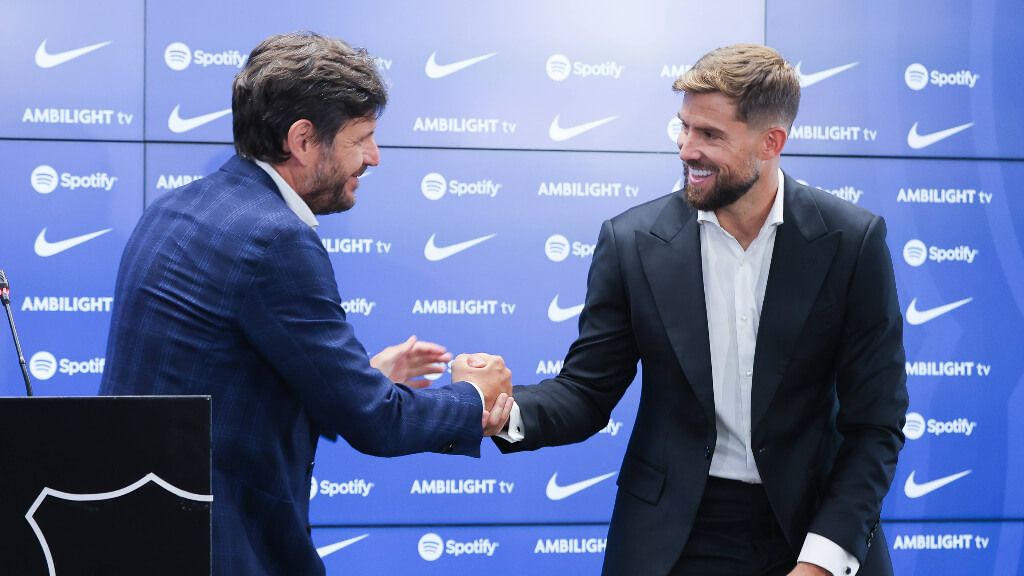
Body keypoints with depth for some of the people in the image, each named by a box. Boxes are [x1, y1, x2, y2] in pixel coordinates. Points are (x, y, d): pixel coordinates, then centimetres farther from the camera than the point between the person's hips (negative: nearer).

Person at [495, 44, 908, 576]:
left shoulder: (851, 242, -9)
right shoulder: (633, 242, -6)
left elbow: (874, 420, -7)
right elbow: (587, 391, -2)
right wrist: (509, 412, -23)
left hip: (812, 528, -1)